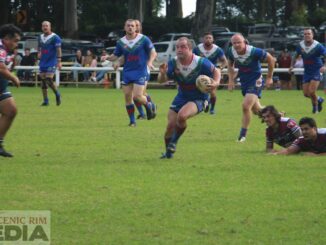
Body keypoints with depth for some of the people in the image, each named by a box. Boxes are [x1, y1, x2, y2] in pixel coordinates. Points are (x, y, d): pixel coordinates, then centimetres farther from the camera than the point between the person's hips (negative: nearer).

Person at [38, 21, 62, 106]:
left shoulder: (55, 37, -7)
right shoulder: (40, 37, 12)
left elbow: (58, 50, -11)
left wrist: (59, 61, -17)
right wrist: (39, 53, 7)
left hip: (51, 63, -6)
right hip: (43, 63, 6)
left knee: (49, 80, -15)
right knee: (43, 81, 3)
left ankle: (57, 95, 9)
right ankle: (45, 100, 9)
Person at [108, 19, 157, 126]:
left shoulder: (143, 39, -5)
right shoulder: (121, 42, 4)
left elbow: (153, 52, -2)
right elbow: (115, 56, 7)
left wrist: (150, 62, -20)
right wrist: (107, 57, -13)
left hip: (140, 72, -4)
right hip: (127, 72, 4)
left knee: (137, 96, -14)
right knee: (127, 96, 0)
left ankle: (149, 106, 18)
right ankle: (132, 121, 13)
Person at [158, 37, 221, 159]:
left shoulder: (201, 62, -22)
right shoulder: (173, 63, -13)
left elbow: (216, 71, -6)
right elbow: (162, 80, -12)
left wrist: (216, 82, -27)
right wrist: (162, 73, -35)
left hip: (199, 98, -4)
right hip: (181, 97, 4)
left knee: (181, 116, -31)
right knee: (170, 125, -3)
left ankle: (173, 142, -4)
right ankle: (168, 152, 24)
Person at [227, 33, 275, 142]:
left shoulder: (254, 51, -25)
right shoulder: (231, 52, -10)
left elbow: (271, 59, -12)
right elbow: (230, 64, 13)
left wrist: (269, 78, -5)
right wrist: (231, 80, 4)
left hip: (255, 81, -6)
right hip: (244, 82, 6)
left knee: (246, 106, -20)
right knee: (256, 110, 14)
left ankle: (242, 135, -8)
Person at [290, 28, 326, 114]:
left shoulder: (318, 46, -16)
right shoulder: (300, 46, -2)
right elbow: (296, 55, 17)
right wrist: (292, 65, 8)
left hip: (317, 71, -5)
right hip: (307, 72, 5)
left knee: (311, 91, -17)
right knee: (306, 93, 3)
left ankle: (315, 106, 10)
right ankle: (319, 99, 33)